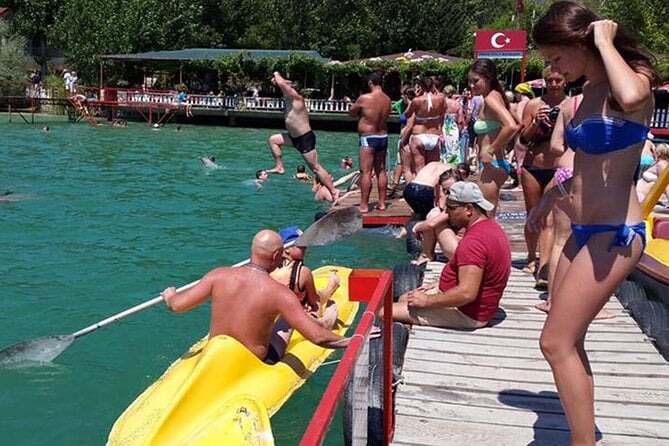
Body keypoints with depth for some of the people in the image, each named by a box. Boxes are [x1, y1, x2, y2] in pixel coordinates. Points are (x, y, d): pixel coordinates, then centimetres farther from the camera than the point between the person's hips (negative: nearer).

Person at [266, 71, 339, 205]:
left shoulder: (296, 98, -19)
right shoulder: (290, 99, 6)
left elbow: (282, 84, -25)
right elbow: (282, 84, 21)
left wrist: (277, 75, -6)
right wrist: (276, 79, 1)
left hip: (305, 139, -9)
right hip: (295, 137, 9)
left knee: (315, 168, -5)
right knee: (273, 140, 15)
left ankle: (334, 191, 1)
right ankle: (279, 167, 19)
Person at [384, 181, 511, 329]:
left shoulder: (473, 241, -27)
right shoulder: (491, 227, 7)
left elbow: (466, 293, -33)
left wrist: (427, 301, -22)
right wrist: (440, 285, 13)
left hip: (466, 314, -11)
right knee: (404, 298, 20)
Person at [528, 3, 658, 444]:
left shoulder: (636, 79, -12)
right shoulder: (590, 92, 12)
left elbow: (630, 96, -39)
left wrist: (606, 41, -23)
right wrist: (553, 193, 29)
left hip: (614, 234, -9)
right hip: (584, 231, 9)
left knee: (556, 343, -9)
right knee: (568, 343, 12)